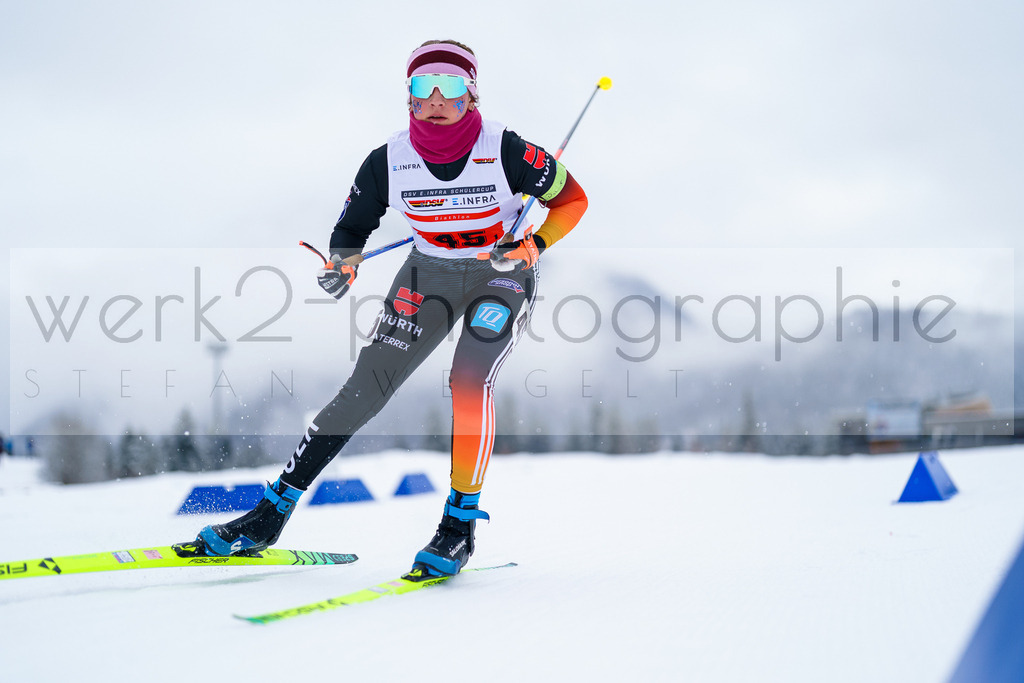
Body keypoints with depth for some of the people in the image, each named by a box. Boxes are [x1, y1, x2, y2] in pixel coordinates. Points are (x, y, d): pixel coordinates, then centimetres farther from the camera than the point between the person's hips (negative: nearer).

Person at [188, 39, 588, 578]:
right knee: (366, 387, -5)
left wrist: (534, 247, -25)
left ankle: (461, 521, -13)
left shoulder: (505, 152, -23)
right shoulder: (388, 163, -15)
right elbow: (351, 229, -1)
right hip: (429, 274, 3)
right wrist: (341, 265, -23)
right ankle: (273, 512, -1)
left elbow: (572, 198, -9)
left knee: (469, 379, -27)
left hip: (502, 275, -2)